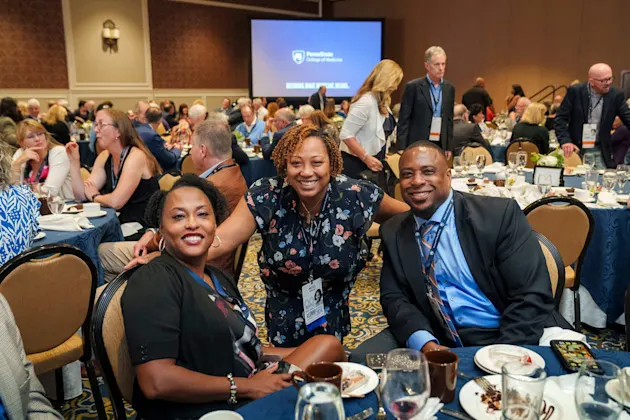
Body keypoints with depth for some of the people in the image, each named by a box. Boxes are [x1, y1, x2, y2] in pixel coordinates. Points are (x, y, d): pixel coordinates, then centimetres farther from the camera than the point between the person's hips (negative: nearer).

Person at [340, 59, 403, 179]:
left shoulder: (380, 102, 9)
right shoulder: (366, 102, -21)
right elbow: (345, 134, -23)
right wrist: (366, 158, -25)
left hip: (372, 161, 9)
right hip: (356, 164, -9)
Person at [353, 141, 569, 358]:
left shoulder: (500, 214, -9)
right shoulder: (393, 232, 3)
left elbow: (532, 294, -12)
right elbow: (393, 297, 1)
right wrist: (426, 344, -18)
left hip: (507, 338, -2)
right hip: (436, 339, 3)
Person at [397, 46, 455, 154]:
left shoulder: (449, 88, 9)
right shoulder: (413, 86, -5)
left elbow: (449, 119, 14)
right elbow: (404, 120, -5)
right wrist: (402, 148, -10)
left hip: (440, 145, 4)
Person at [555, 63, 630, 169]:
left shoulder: (616, 95, -2)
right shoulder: (575, 91, -8)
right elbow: (560, 118, -9)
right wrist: (565, 141, -22)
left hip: (600, 151, 2)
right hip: (575, 148, -1)